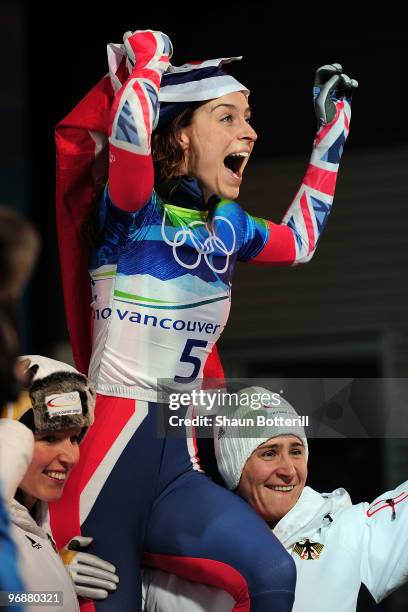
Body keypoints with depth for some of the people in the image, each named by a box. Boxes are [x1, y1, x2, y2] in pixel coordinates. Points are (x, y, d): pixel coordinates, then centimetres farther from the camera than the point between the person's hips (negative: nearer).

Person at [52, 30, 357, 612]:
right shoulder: (135, 210, -6)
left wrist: (333, 126, 32)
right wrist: (150, 54, -9)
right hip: (109, 453, -6)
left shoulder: (229, 225, 14)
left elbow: (299, 242, 34)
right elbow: (130, 130, -28)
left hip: (175, 465, 6)